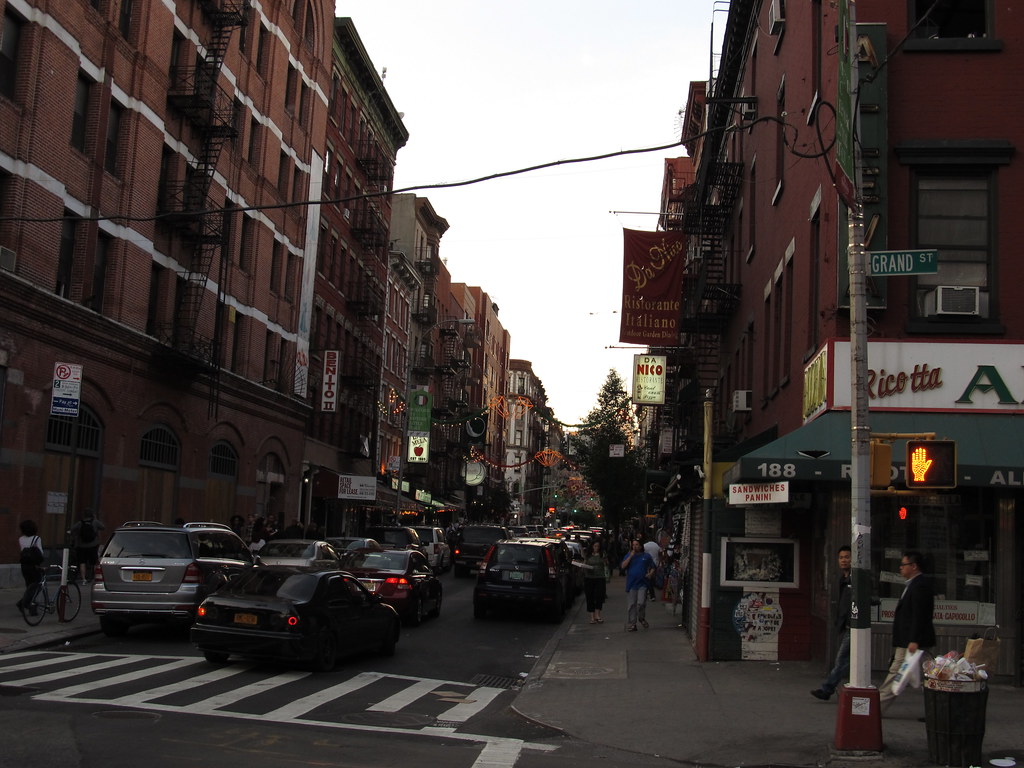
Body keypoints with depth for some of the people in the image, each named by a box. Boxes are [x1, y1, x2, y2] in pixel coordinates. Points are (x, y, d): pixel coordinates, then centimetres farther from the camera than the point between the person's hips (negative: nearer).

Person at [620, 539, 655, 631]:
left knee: (641, 603, -13)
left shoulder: (646, 556, 9)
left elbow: (652, 567, 16)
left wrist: (649, 574, -3)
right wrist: (631, 556, -8)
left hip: (642, 584, -1)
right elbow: (623, 566, -5)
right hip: (631, 584, 1)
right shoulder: (628, 556, 10)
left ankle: (642, 619, 14)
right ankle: (631, 624, 8)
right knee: (631, 605, 1)